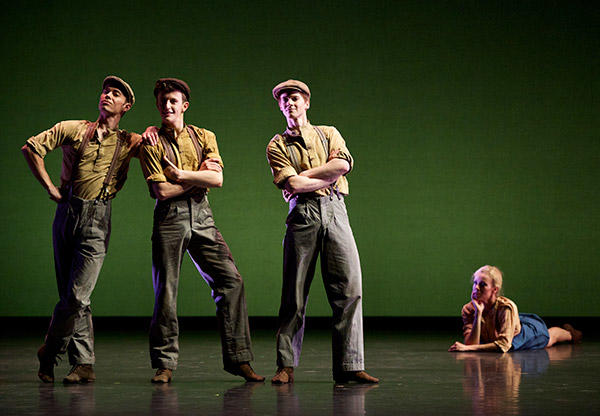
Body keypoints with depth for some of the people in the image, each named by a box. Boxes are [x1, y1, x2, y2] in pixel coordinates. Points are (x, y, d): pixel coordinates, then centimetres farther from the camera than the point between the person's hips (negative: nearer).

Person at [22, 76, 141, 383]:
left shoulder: (129, 143, 11)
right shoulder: (72, 129, 10)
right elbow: (31, 148, 7)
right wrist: (50, 187, 2)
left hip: (97, 219, -1)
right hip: (66, 212, 1)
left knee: (77, 295, -11)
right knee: (71, 295, 3)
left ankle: (48, 353, 6)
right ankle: (83, 364, 11)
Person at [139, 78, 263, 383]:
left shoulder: (204, 137, 12)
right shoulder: (152, 144, 4)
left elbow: (217, 179, -2)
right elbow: (161, 190, -8)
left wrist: (179, 174, -8)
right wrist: (199, 177, -3)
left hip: (201, 216, 3)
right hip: (170, 218, -3)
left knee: (231, 279, -6)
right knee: (166, 290, -3)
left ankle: (237, 358, -1)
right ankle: (165, 364, 7)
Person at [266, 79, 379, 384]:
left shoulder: (329, 134, 20)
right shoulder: (277, 145, 14)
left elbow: (342, 164, 0)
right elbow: (293, 183, -3)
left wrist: (304, 176, -2)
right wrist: (327, 177, 1)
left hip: (335, 210, 2)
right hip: (302, 214, -1)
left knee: (349, 288, -7)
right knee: (295, 293, -4)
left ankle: (349, 365, -6)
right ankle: (286, 365, 3)